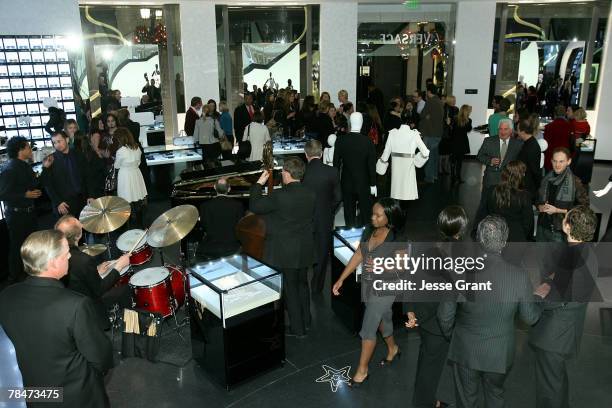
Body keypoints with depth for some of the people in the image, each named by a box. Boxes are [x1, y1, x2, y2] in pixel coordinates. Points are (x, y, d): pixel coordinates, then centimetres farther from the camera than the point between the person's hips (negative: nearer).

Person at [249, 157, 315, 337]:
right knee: (302, 284, 22)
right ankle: (306, 321, 38)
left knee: (290, 289, 8)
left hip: (285, 253, -6)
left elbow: (254, 206, -13)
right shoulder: (310, 194, -3)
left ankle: (297, 329, 19)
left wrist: (259, 183, -4)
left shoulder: (280, 196, -23)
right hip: (305, 250, 6)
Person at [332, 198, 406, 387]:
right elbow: (358, 255, 1)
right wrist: (341, 279, 0)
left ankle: (362, 371, 18)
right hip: (368, 285, 6)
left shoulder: (397, 239, -21)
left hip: (384, 289, -6)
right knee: (382, 319, 26)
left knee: (368, 329, 1)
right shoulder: (369, 231, -4)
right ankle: (393, 349, 52)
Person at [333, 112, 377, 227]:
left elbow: (336, 163, -3)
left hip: (346, 184, 2)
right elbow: (372, 165, -10)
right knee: (365, 213, 13)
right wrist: (373, 184, 0)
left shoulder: (341, 140, -10)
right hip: (364, 184, -2)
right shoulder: (368, 142, -16)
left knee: (349, 212, 13)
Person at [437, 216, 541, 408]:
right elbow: (530, 317, -6)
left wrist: (449, 334, 10)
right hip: (499, 354, 1)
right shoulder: (520, 277, -22)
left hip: (465, 351, 0)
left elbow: (445, 315, -12)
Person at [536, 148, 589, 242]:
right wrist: (540, 207, -8)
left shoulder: (575, 182, -13)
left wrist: (558, 210, -17)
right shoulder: (546, 179, 1)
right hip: (543, 227, 5)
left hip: (561, 231, -5)